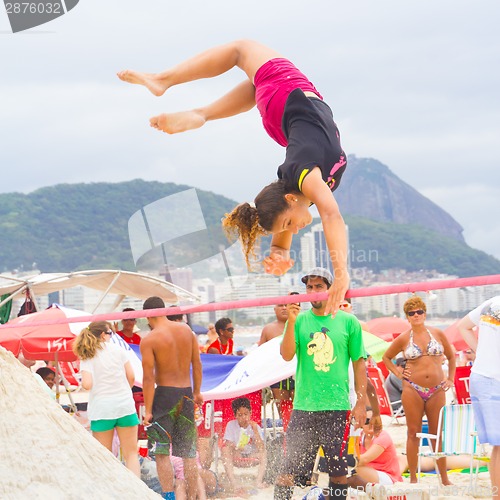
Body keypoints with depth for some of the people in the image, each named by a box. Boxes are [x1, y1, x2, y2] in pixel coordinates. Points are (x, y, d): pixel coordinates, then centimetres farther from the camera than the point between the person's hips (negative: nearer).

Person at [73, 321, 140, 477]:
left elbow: (87, 384, -12)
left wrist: (82, 381, 10)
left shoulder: (86, 357, -1)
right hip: (125, 405, 0)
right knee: (131, 453, 5)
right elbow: (131, 377, 3)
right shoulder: (118, 350, 2)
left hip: (101, 409, 0)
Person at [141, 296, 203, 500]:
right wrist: (197, 392, 21)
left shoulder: (149, 340, -9)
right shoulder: (186, 330, 5)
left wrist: (148, 411, -9)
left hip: (165, 393, -5)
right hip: (186, 394, 5)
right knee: (188, 453, 12)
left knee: (162, 452, -1)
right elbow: (197, 364, 10)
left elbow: (148, 378, -12)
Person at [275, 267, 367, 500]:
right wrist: (291, 322, -16)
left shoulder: (348, 321, 5)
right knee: (290, 469, -2)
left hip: (337, 406, -1)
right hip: (303, 406, 1)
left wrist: (361, 403, 2)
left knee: (338, 470, 3)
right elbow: (287, 355, -4)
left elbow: (359, 363, 7)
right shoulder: (300, 320, 7)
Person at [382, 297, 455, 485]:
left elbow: (451, 356, 18)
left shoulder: (437, 334, 6)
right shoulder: (403, 339, 4)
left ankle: (444, 479, 8)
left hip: (436, 391, 1)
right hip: (412, 390, -1)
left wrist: (450, 379, 10)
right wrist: (398, 373, 5)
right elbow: (386, 357, 18)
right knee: (413, 433, 0)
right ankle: (413, 479, 5)